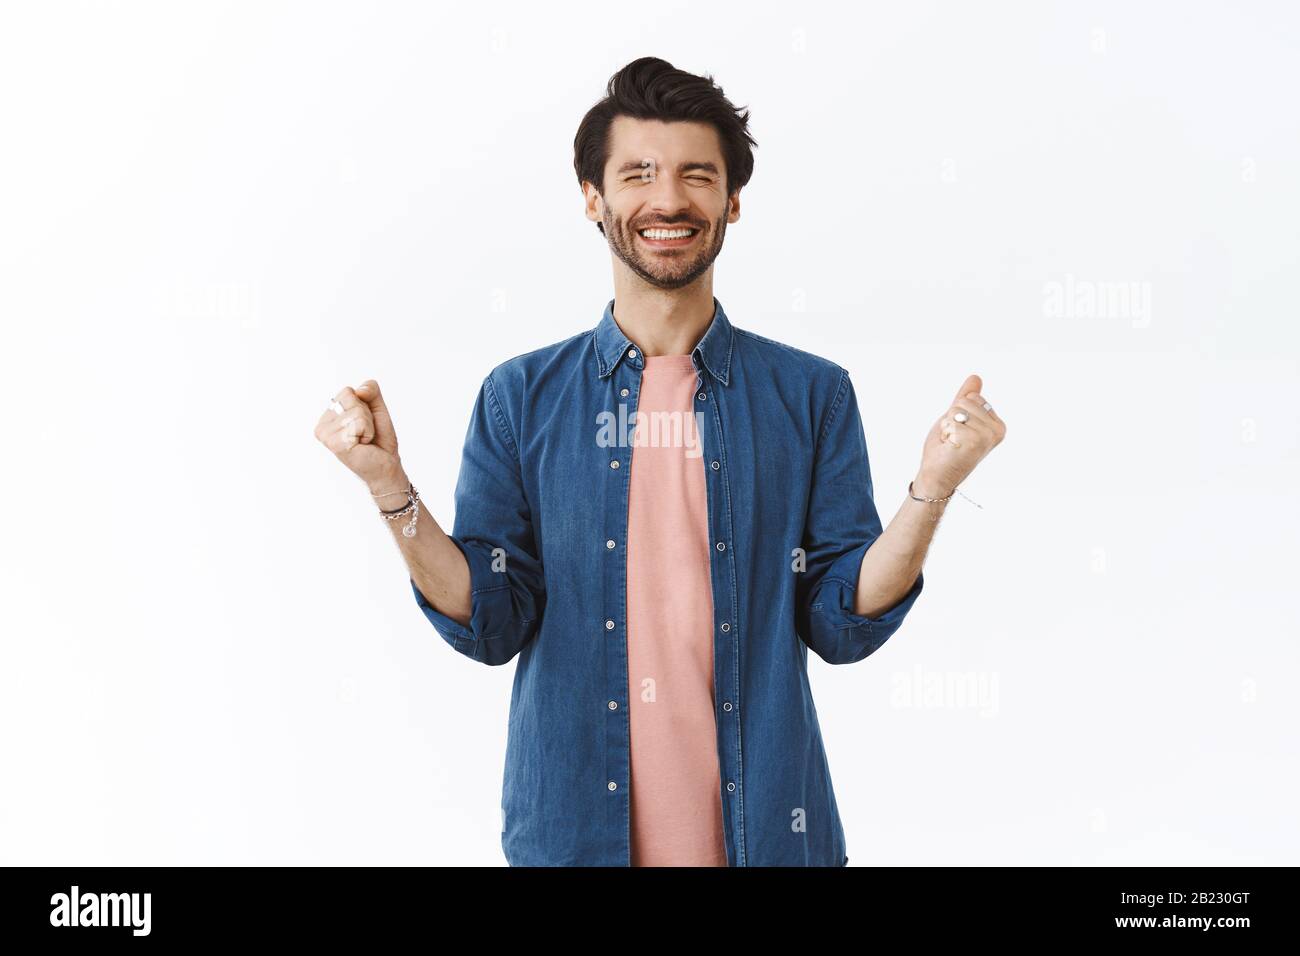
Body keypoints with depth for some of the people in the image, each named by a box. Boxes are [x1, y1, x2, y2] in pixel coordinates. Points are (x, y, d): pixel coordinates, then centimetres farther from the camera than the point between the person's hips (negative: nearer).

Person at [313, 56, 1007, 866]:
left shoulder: (812, 395, -1)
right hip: (571, 826, 0)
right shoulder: (521, 398, -1)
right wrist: (390, 488, -16)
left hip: (762, 826, 0)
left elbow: (842, 623, -3)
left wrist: (933, 488, -17)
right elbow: (493, 622, -3)